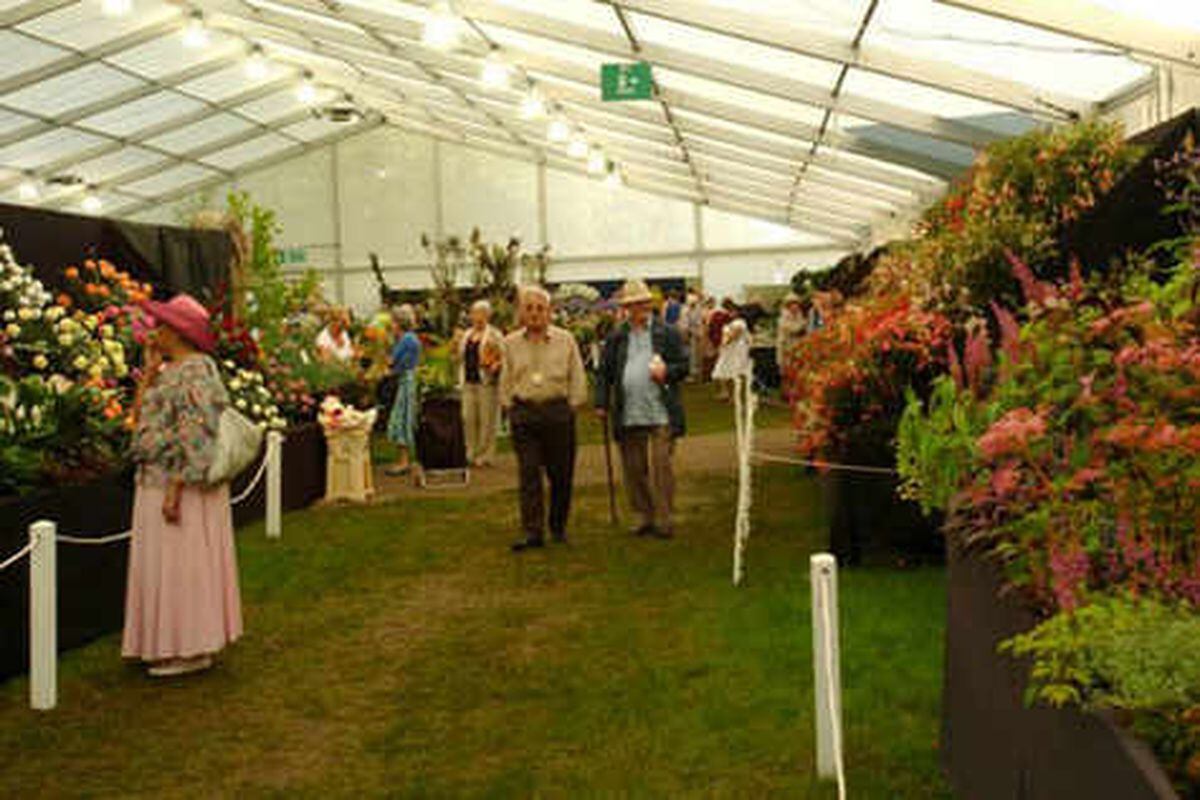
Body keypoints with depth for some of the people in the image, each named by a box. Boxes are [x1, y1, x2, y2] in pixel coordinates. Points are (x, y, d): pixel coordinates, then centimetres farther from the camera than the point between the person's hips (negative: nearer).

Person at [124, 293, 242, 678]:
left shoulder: (194, 372, -16)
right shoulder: (169, 371, 14)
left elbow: (193, 438, -22)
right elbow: (139, 417, 12)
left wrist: (175, 490, -25)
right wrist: (148, 371, 7)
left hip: (181, 486, -10)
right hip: (155, 483, 10)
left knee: (180, 565, -3)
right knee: (165, 566, 15)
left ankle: (191, 650, 6)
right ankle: (173, 644, 24)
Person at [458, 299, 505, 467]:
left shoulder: (494, 335, -2)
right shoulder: (467, 334, 17)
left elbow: (503, 359, -4)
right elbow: (462, 356, 26)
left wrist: (493, 366, -21)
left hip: (487, 382, -6)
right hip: (469, 381, 6)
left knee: (487, 420, -4)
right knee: (469, 418, 4)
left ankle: (485, 455, 3)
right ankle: (471, 453, 13)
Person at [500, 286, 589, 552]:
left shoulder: (565, 340, 3)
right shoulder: (510, 343, 8)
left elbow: (577, 380, 7)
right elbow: (505, 381, 15)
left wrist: (569, 407, 0)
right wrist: (510, 406, 6)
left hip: (558, 412, -1)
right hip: (523, 413, 1)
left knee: (561, 474, 5)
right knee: (528, 474, -4)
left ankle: (558, 527, 21)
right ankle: (532, 532, -3)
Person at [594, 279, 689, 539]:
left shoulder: (668, 333, 6)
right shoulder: (617, 338, 11)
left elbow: (684, 366, 5)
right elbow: (604, 372, 11)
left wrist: (667, 372, -14)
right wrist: (601, 403, 3)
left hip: (660, 414, -3)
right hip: (627, 417, 3)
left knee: (660, 467, -5)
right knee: (633, 470, 7)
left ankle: (664, 519, 4)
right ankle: (645, 516, 19)